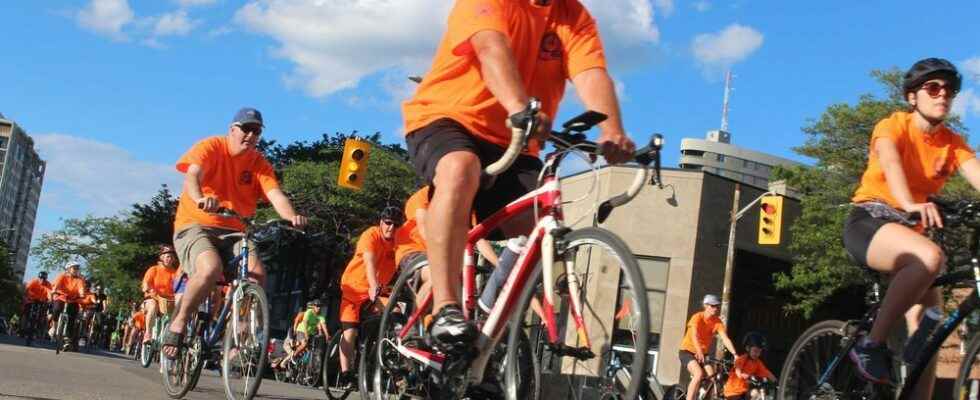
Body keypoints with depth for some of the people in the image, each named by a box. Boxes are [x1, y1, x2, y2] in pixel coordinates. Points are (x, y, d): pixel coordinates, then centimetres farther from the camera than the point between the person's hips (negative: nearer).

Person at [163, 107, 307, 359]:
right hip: (196, 226, -4)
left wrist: (292, 216, -33)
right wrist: (200, 199, -47)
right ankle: (178, 323, -12)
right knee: (211, 269, -34)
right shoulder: (211, 147, -5)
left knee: (257, 274, -24)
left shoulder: (259, 163, 5)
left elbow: (275, 194, -11)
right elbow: (192, 176, -23)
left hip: (235, 232, 4)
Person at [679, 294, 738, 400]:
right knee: (699, 374, -29)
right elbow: (694, 336, -34)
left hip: (703, 354, 5)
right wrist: (699, 353, -50)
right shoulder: (697, 317, -20)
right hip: (688, 351, -5)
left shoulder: (717, 322, -7)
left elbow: (725, 339, -17)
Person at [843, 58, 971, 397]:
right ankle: (871, 345, -26)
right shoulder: (894, 126, -9)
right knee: (930, 257, -35)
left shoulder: (953, 144, 4)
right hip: (869, 221, -6)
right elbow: (890, 163, -31)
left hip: (909, 229, 6)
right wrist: (910, 204, -52)